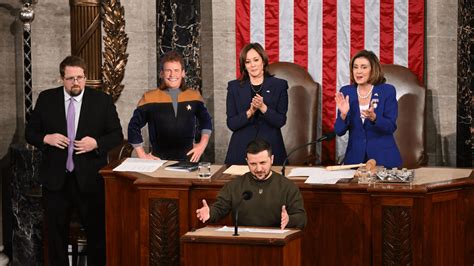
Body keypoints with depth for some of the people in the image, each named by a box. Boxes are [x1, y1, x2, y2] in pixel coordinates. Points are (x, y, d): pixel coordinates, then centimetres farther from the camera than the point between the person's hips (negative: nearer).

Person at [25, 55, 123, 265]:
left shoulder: (102, 100, 0)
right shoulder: (46, 99, 3)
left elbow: (117, 135, 3)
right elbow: (30, 132, 8)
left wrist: (96, 143, -16)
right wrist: (46, 138, -13)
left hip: (90, 178, -1)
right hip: (55, 178, 1)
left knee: (97, 232, 5)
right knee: (56, 233, 10)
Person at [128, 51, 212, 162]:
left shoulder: (194, 96, 5)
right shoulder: (149, 98, 0)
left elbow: (205, 120, 20)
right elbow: (134, 126, 7)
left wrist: (203, 144, 9)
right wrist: (142, 155, 3)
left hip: (188, 158, 1)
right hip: (159, 159, -1)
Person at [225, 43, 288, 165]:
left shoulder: (279, 85, 4)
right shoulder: (234, 87, 7)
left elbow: (281, 121, -2)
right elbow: (231, 124, 1)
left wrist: (263, 108, -17)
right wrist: (250, 112, -16)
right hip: (241, 150, 1)